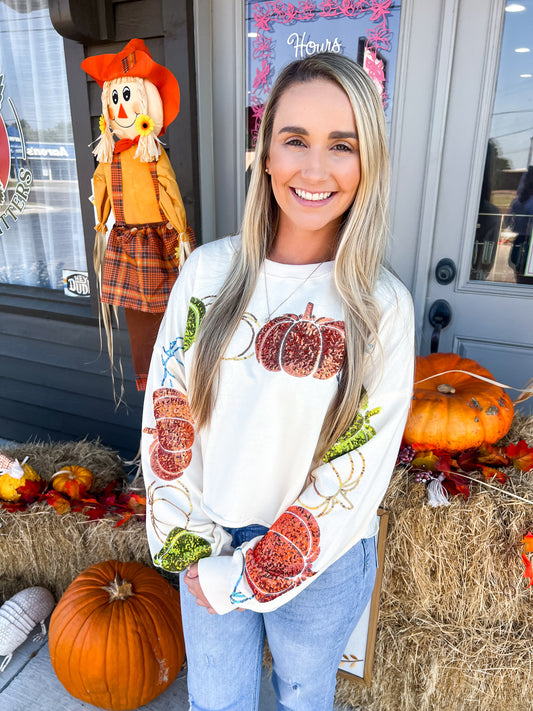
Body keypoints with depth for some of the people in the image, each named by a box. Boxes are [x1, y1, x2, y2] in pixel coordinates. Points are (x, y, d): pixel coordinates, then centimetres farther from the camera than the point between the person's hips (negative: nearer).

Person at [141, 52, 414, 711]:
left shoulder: (382, 306, -17)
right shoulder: (209, 270, -10)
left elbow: (357, 474, -16)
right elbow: (167, 414, -6)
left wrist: (239, 579, -12)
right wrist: (190, 550, -6)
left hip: (322, 561, -1)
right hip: (208, 543, 2)